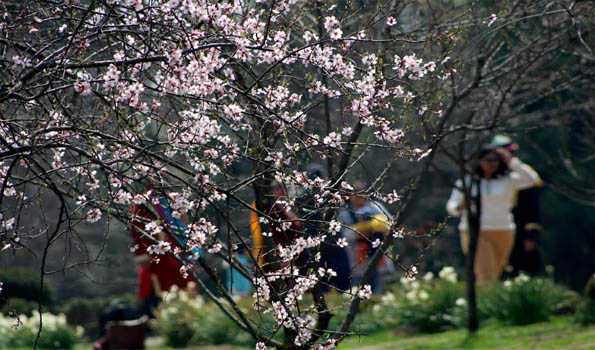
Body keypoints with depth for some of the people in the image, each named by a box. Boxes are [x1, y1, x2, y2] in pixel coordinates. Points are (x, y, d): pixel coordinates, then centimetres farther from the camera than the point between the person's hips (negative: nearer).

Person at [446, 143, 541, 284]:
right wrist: (460, 207, -16)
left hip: (503, 232, 2)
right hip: (475, 233, -2)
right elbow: (451, 206, 8)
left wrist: (512, 161, -5)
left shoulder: (508, 180, 8)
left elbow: (531, 179, -4)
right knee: (485, 277, -16)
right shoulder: (466, 181, 6)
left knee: (495, 275, 6)